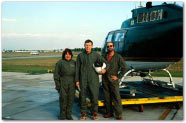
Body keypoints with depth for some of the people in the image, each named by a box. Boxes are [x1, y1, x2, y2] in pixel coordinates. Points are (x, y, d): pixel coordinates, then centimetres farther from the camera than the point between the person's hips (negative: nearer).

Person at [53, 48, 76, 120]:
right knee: (63, 98, -6)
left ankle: (69, 115, 16)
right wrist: (57, 85, -7)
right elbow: (56, 74, -1)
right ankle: (62, 115, 7)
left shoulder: (74, 63, 13)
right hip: (63, 84, -3)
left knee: (71, 99, 4)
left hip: (72, 84, 4)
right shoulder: (60, 63, 0)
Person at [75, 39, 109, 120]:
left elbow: (105, 62, 7)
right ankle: (83, 113, 19)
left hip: (93, 79, -1)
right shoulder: (80, 56, 6)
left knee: (94, 96, 1)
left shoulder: (96, 55, 4)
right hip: (83, 80, 1)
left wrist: (105, 69, -15)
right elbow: (77, 69, 8)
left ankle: (94, 113, 18)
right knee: (82, 96, 5)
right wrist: (77, 80, 4)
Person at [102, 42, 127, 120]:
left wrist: (118, 77, -7)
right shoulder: (103, 56, 8)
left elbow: (124, 68, -2)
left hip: (113, 80, -4)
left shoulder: (118, 57, -2)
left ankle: (119, 114, 1)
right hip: (105, 80, 4)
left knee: (116, 97, -6)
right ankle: (109, 113, 18)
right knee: (107, 97, 8)